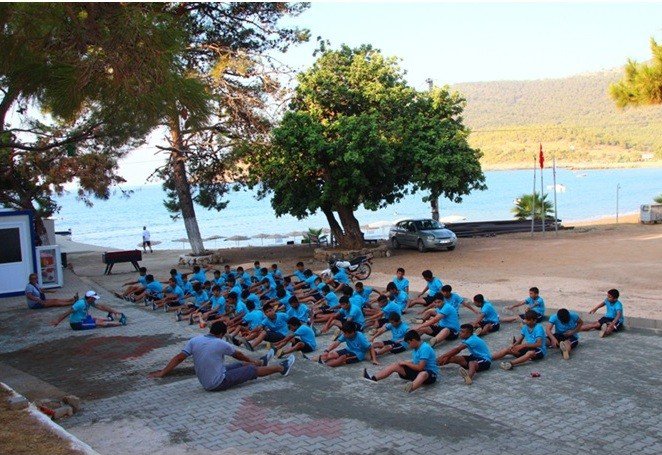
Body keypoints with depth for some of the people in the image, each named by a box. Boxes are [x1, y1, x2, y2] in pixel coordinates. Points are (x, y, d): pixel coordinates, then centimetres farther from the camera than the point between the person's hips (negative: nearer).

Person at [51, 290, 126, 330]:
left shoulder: (90, 302, -1)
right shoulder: (81, 303, -26)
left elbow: (101, 307, 4)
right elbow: (68, 313, -26)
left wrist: (113, 311, 3)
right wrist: (58, 321, -27)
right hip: (77, 324, -8)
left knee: (99, 319, 16)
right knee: (99, 323, -8)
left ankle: (110, 318, 44)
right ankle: (120, 323, -6)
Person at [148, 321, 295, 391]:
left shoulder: (194, 340, -8)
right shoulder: (221, 344, -18)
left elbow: (178, 358, -12)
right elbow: (238, 355, 0)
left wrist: (162, 373, -7)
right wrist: (251, 361, 20)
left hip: (205, 382, 6)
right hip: (219, 383, -6)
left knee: (241, 365, 26)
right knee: (252, 370, 9)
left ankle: (261, 362, 52)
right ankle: (282, 368, 26)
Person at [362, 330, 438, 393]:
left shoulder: (425, 348, -21)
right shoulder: (415, 348, 9)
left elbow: (420, 367, -24)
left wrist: (405, 363, -12)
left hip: (430, 373, -9)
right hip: (417, 371, 9)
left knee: (423, 374, -45)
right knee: (395, 365, -2)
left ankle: (412, 387, -78)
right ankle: (373, 378, -15)